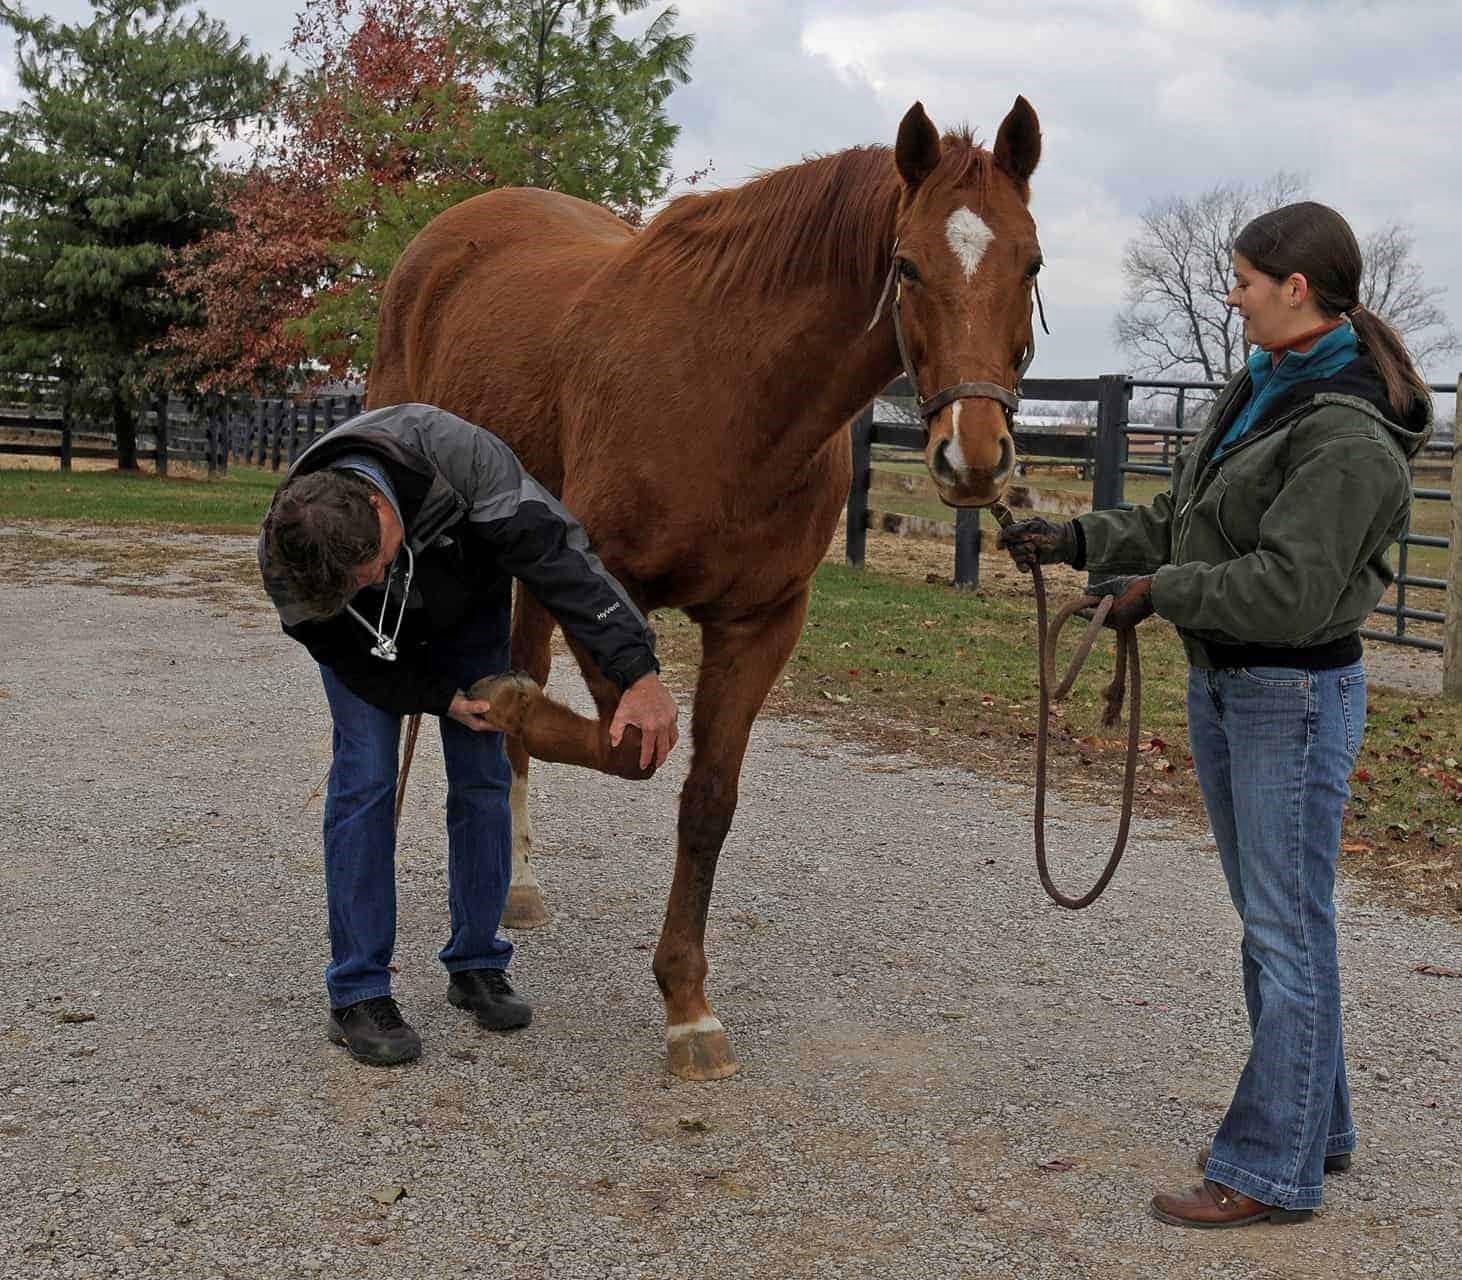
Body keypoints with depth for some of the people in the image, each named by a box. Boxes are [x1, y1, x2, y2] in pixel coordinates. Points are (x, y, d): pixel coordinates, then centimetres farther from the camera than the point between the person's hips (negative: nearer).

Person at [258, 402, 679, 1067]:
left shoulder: (461, 457, -43)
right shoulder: (285, 559, -37)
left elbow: (558, 556, -42)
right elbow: (345, 653, -20)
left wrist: (639, 672, -47)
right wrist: (442, 699, -27)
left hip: (467, 610, 1)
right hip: (365, 638, -1)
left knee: (482, 776, -2)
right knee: (364, 779, -13)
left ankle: (476, 965, 12)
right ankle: (358, 995, -6)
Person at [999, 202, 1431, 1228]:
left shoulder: (1347, 433, -21)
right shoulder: (1259, 392, 9)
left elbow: (1289, 590, -25)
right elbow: (1176, 520, 15)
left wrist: (1162, 591, -16)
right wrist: (1076, 542, 7)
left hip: (1295, 698, -10)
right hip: (1221, 688, 10)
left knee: (1288, 932, -1)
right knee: (1269, 923, 18)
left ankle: (1272, 1170, 9)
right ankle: (1315, 1125, 33)